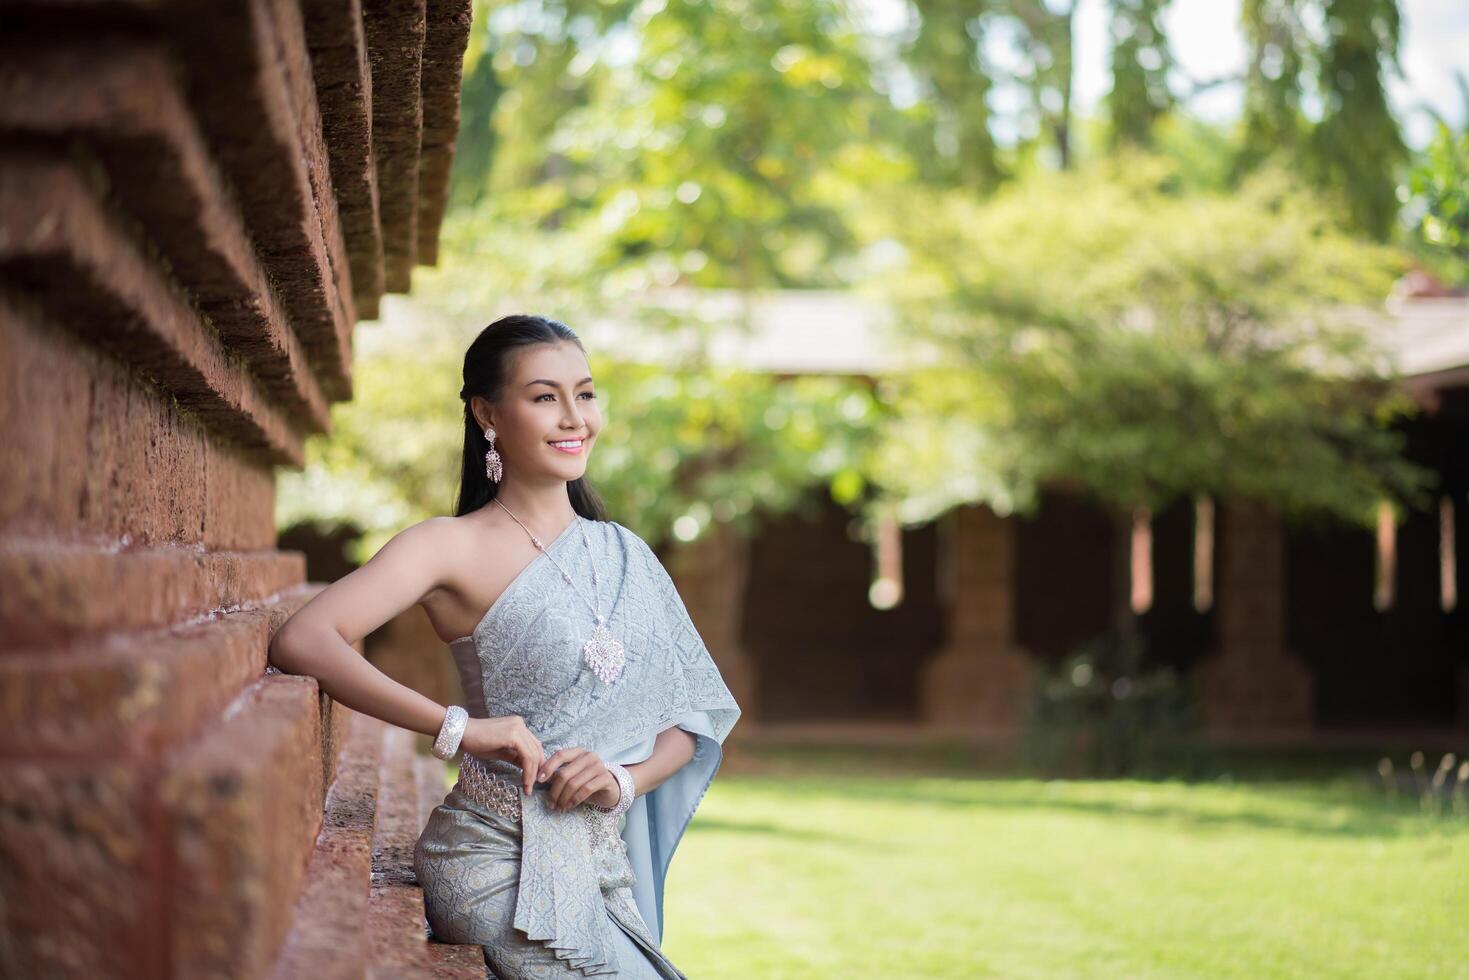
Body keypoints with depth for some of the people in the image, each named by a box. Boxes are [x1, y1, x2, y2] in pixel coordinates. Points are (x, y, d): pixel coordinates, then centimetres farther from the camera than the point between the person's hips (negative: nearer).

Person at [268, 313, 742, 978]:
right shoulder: (454, 547, -5)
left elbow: (689, 718, 13)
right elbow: (301, 642, -20)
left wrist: (625, 779, -9)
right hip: (502, 864, -6)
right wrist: (459, 728, -25)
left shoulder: (624, 555, 12)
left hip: (603, 866, 6)